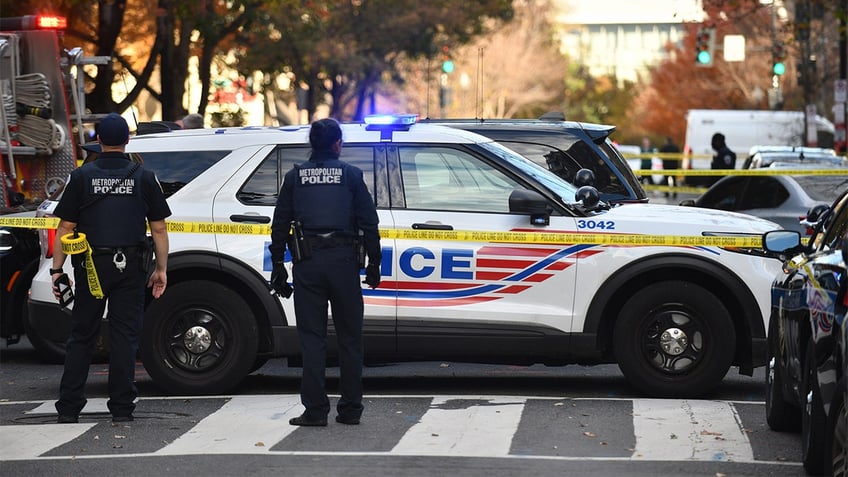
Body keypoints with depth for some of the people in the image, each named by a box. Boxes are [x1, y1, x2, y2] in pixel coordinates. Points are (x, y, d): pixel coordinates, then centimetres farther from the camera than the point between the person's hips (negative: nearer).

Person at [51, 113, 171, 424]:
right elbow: (159, 229, 2)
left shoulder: (82, 177, 0)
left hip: (91, 268, 0)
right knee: (124, 336, 4)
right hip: (129, 267, 0)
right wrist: (161, 269, 8)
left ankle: (68, 409, 7)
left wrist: (56, 270, 2)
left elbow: (65, 228, -2)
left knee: (81, 337, 8)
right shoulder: (144, 178, 2)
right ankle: (121, 408, 2)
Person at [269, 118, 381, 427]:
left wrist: (278, 267, 12)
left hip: (307, 264, 1)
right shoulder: (351, 175, 5)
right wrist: (374, 263, 7)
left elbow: (280, 225, 8)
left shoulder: (295, 177, 9)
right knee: (349, 337, 7)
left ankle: (315, 410, -2)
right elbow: (369, 222, 2)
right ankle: (350, 409, 9)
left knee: (312, 337, 2)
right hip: (343, 261, -1)